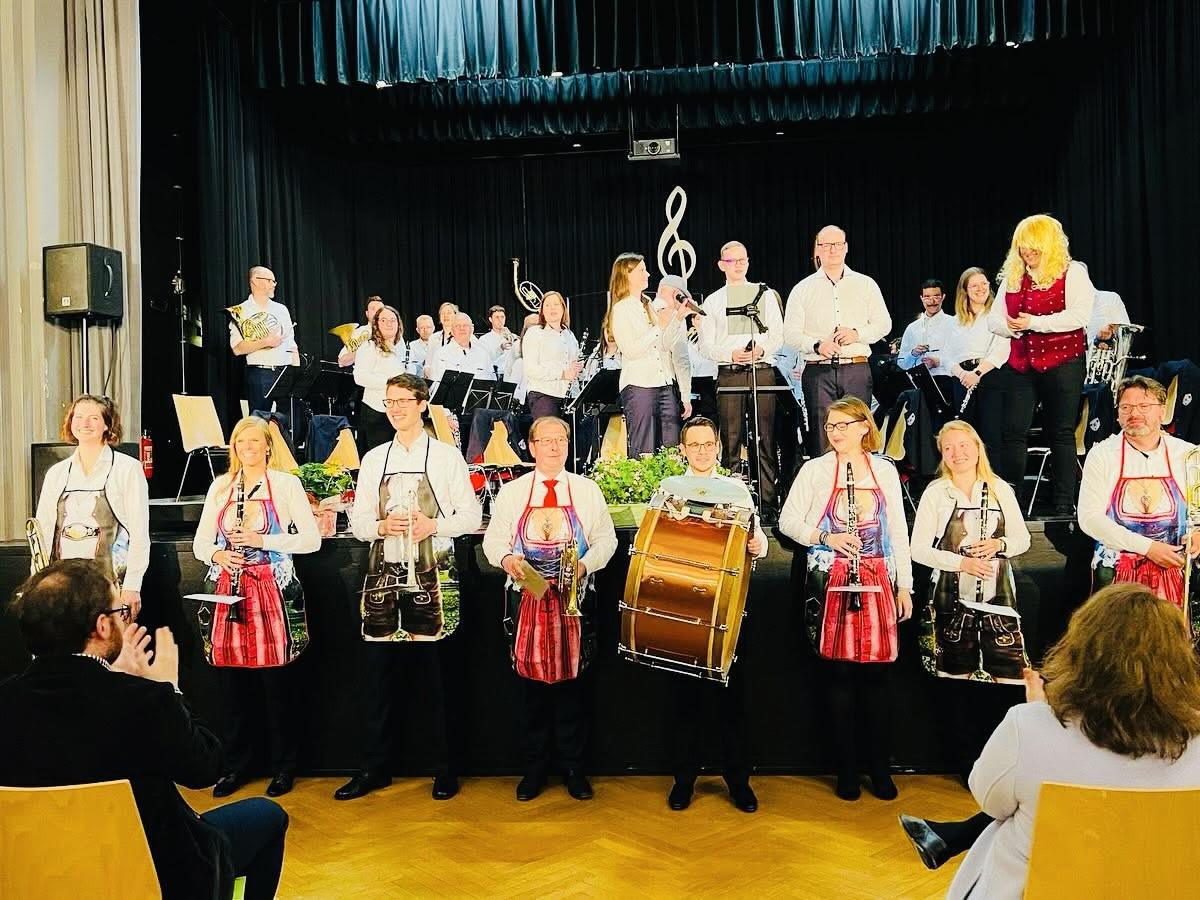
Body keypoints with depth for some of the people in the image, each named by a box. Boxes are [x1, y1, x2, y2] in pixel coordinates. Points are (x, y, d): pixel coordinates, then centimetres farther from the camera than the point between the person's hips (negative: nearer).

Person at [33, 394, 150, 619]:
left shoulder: (128, 468, -1)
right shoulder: (56, 472, 13)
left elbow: (140, 533, -4)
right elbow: (43, 531, 15)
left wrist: (132, 587, -10)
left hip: (111, 583, -4)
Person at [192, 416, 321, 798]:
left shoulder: (287, 483, 0)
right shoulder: (220, 486, 11)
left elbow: (311, 539, -5)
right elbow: (200, 541, 13)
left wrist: (262, 540, -15)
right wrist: (217, 555, -9)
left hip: (272, 590, -3)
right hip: (227, 590, 3)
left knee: (277, 684, 2)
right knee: (233, 684, 7)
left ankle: (284, 766, 16)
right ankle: (236, 765, 22)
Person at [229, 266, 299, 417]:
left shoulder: (281, 309, 16)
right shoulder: (241, 312, 0)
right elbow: (237, 349, -9)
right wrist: (265, 342, -17)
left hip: (286, 374, 4)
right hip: (259, 375, -4)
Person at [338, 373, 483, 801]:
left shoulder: (446, 456, 3)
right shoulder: (374, 458, 13)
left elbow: (470, 515, 1)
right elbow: (358, 521, 11)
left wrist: (434, 525, -15)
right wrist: (381, 525, -10)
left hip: (431, 575, -3)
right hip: (383, 574, 4)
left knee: (434, 676, 1)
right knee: (376, 674, 6)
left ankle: (446, 768, 15)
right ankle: (375, 767, 20)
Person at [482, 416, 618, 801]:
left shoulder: (587, 490, 8)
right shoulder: (511, 492, 8)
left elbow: (606, 539, 6)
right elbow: (493, 539, 7)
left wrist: (585, 564, -13)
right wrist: (507, 558, -15)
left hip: (573, 600, 0)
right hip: (526, 598, 0)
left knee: (571, 681, 5)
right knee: (531, 684, 4)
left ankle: (573, 767, 19)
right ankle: (534, 768, 19)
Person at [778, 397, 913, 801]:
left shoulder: (885, 471, 9)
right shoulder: (815, 469, 2)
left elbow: (897, 531, 10)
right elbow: (787, 520, 0)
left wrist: (905, 585, 7)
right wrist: (826, 537, -16)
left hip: (877, 581, 2)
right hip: (832, 582, -2)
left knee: (876, 673, 3)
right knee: (841, 673, 2)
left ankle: (880, 768, 18)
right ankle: (846, 768, 16)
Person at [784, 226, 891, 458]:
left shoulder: (866, 284, 14)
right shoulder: (802, 289, 10)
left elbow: (883, 323, 13)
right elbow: (790, 333, 4)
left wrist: (858, 333, -7)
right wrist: (817, 345, -14)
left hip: (857, 369, 1)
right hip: (818, 371, -1)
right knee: (821, 436, -5)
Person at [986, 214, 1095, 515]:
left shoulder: (1073, 273, -1)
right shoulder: (1012, 276, 14)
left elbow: (1079, 316, -15)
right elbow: (994, 318, 12)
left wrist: (1034, 323, -20)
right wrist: (1010, 326, -10)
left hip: (1062, 363, -4)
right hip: (1020, 364, 4)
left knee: (1060, 433, 1)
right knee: (1012, 431, -1)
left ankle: (1064, 504, 8)